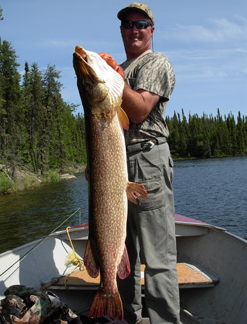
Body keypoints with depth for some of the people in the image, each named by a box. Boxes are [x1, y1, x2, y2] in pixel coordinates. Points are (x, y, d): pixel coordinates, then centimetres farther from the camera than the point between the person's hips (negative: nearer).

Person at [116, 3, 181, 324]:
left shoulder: (156, 63, 2)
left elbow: (139, 111, -14)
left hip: (147, 162, -8)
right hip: (115, 163, 8)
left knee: (157, 257, -7)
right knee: (122, 252, 14)